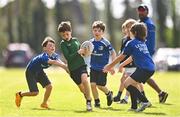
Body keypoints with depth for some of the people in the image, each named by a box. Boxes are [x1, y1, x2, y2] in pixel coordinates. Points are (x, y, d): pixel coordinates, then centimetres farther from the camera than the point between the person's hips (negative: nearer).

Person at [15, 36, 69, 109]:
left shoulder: (54, 56, -13)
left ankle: (44, 103, 15)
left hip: (39, 72, 7)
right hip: (30, 72, -7)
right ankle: (20, 94, 17)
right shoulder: (43, 57, -36)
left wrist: (66, 67, -50)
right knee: (35, 92, -11)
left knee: (49, 86, -7)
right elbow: (52, 62, -53)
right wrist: (64, 66, -60)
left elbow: (59, 61, -30)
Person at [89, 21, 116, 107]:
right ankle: (97, 102, 11)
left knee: (100, 86, -3)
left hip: (103, 68, -4)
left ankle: (109, 93, 29)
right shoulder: (91, 42, 1)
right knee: (93, 84, -5)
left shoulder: (105, 43, -14)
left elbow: (113, 53, -7)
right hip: (93, 68, 4)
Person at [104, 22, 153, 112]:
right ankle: (134, 107, 18)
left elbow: (120, 57, 6)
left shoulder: (131, 43, -1)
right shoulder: (143, 43, 23)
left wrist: (110, 66, 17)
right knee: (132, 84, 18)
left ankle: (145, 101, -16)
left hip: (144, 69, -9)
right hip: (151, 68, 9)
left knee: (127, 83, -8)